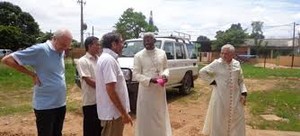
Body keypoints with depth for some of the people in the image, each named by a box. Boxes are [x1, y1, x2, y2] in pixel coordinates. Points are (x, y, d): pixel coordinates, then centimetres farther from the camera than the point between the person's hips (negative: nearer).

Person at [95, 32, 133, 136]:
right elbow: (110, 90, -25)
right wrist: (124, 113, -21)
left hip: (111, 110, 10)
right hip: (113, 112, -10)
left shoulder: (105, 58, 12)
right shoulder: (109, 60, -20)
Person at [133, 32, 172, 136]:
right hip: (146, 90, -3)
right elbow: (136, 74, -9)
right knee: (146, 115, 6)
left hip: (160, 89, 4)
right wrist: (150, 80, -22)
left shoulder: (162, 53, 3)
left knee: (161, 114, 18)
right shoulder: (138, 56, -7)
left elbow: (165, 68, 12)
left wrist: (165, 75, -12)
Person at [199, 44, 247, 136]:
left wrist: (243, 93, -1)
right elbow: (202, 72, -3)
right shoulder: (217, 63, -8)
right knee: (219, 120, 7)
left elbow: (241, 81, 10)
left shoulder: (237, 64, 2)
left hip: (235, 98, 4)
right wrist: (213, 81, -8)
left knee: (237, 120, 13)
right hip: (220, 97, -3)